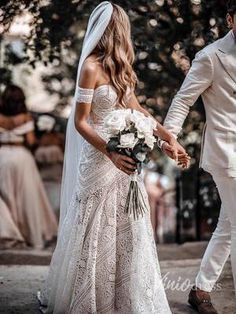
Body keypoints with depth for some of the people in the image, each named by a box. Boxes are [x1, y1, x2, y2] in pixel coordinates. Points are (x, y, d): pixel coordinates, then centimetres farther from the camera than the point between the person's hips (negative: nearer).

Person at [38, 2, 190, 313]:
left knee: (126, 233, 10)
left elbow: (135, 108, 17)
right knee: (97, 236, 3)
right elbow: (80, 122, -14)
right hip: (101, 158, -7)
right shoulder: (91, 67, -12)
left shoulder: (119, 66, 10)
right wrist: (111, 154, -25)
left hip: (125, 157, 7)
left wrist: (169, 138, 14)